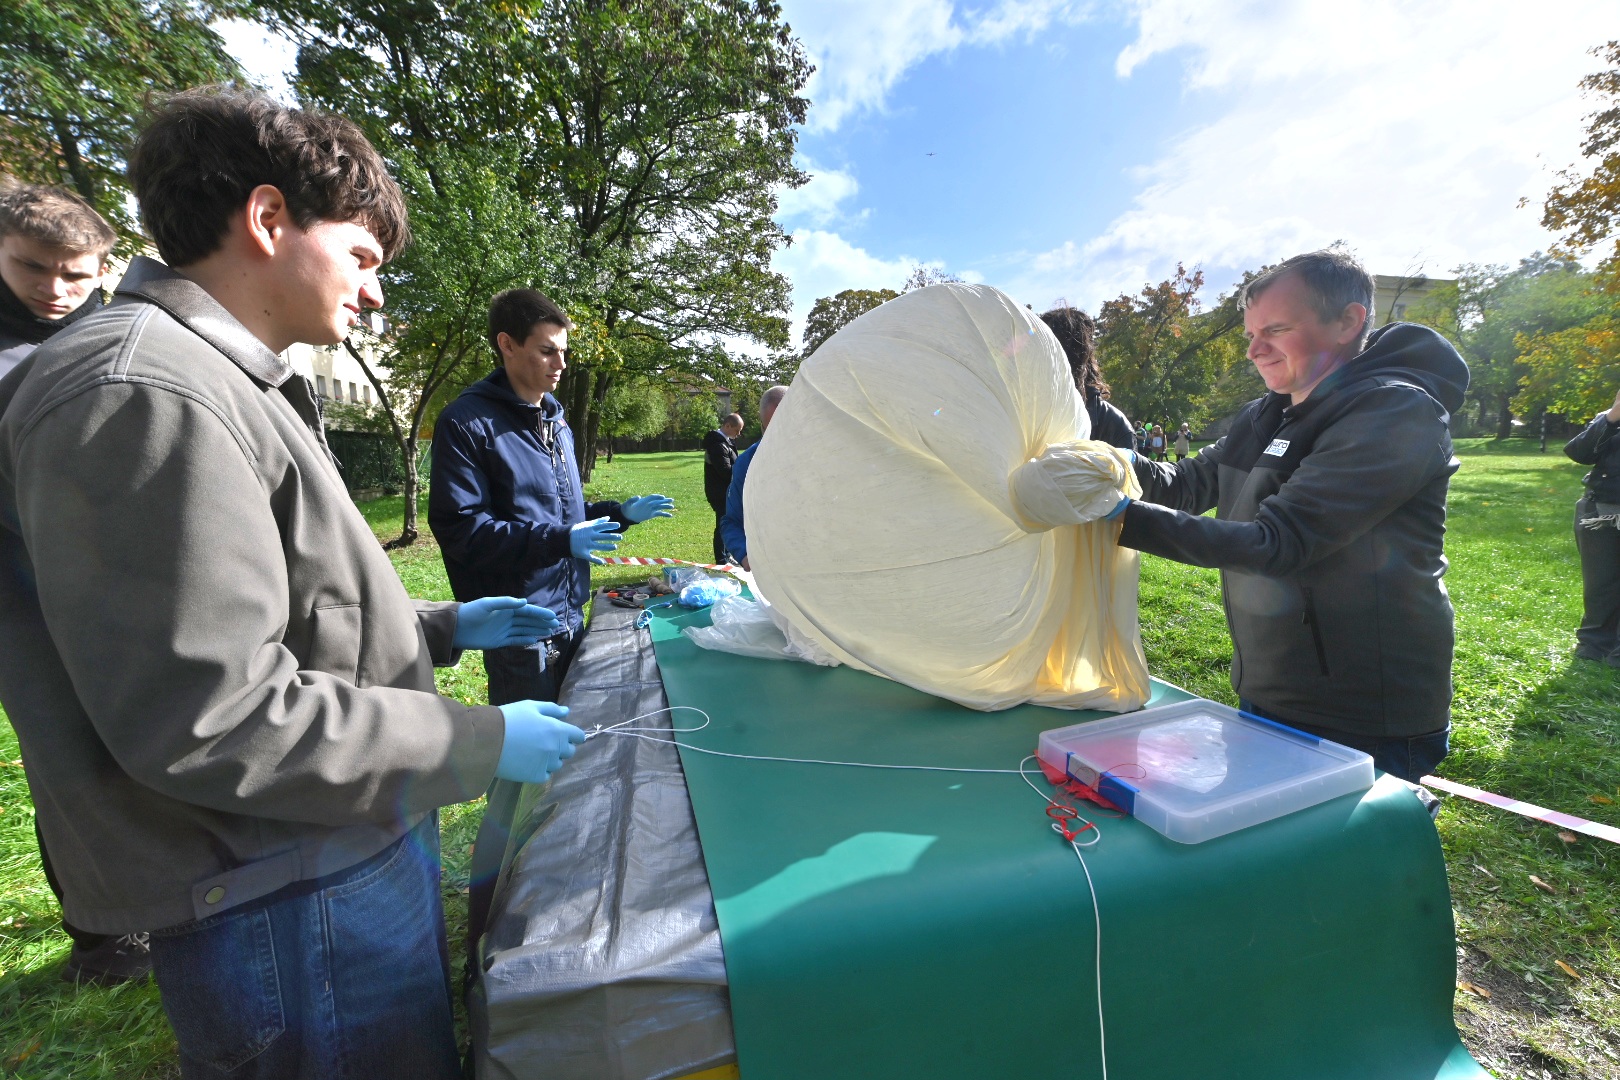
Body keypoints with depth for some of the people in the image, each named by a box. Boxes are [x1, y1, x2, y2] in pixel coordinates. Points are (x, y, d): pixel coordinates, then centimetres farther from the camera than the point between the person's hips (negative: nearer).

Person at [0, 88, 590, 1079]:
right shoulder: (142, 398, -21)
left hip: (351, 849, 10)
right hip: (284, 908, -9)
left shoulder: (223, 387, 13)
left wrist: (445, 627, 12)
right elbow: (207, 721, -26)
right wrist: (483, 742, -19)